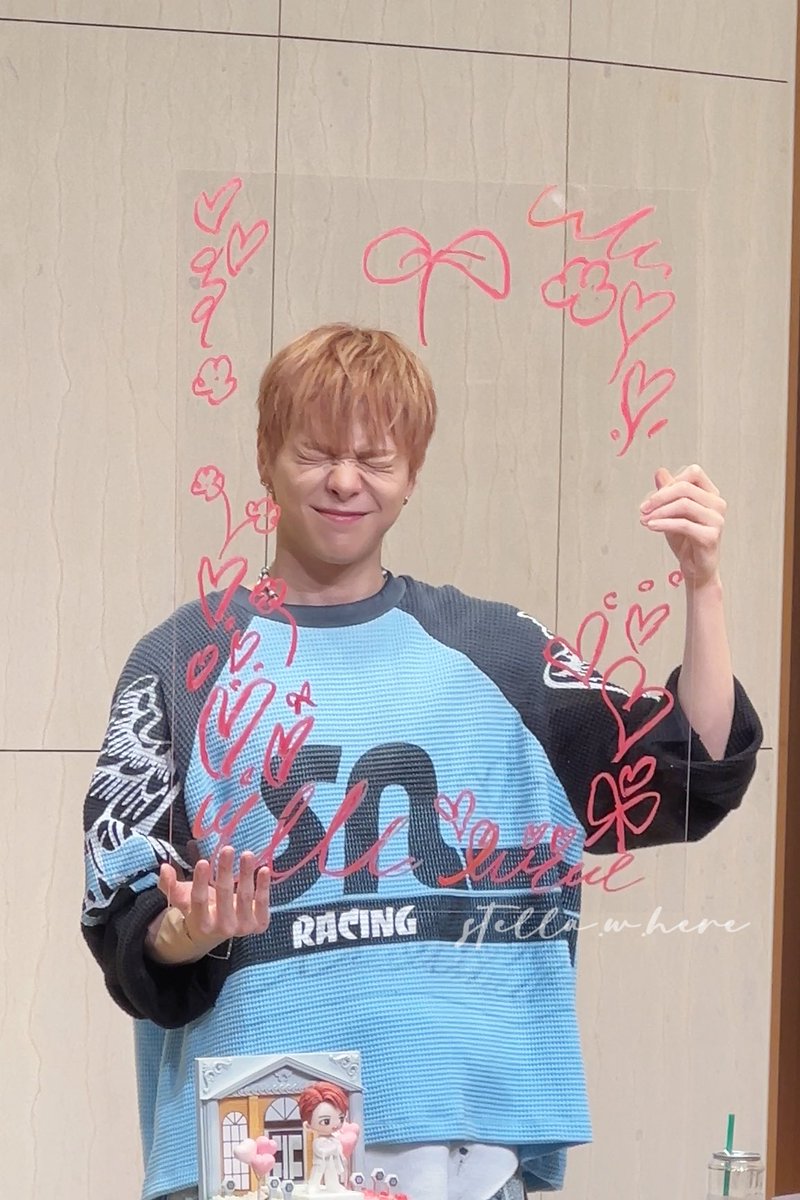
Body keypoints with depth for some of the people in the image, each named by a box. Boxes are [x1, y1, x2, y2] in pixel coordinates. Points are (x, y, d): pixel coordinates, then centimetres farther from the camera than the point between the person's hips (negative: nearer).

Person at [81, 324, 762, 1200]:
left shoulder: (489, 649, 9)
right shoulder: (183, 659, 4)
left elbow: (691, 775, 3)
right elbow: (124, 918, 2)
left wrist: (703, 585, -7)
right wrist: (185, 934, -20)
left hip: (463, 1130, 1)